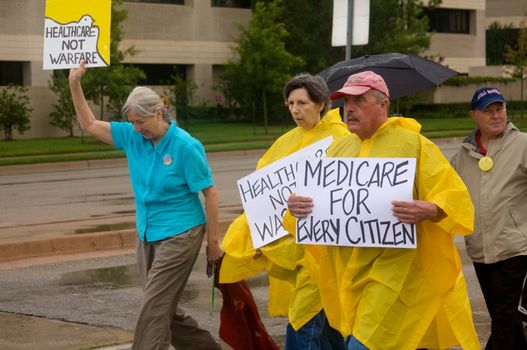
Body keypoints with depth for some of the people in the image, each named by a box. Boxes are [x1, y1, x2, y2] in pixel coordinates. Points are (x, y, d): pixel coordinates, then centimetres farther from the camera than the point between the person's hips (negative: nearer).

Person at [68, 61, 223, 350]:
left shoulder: (185, 146, -16)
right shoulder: (133, 137, 0)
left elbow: (210, 193, -12)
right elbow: (89, 125, 8)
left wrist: (213, 242, -10)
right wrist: (75, 85, -4)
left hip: (179, 236, -7)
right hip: (147, 236, 7)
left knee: (155, 308, -9)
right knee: (165, 310, 13)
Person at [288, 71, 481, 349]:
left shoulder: (413, 145, -4)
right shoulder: (339, 148, 14)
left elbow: (454, 197, -6)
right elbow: (317, 196, 16)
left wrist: (428, 210, -28)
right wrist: (298, 203, -7)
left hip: (397, 265, -6)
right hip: (350, 270, 6)